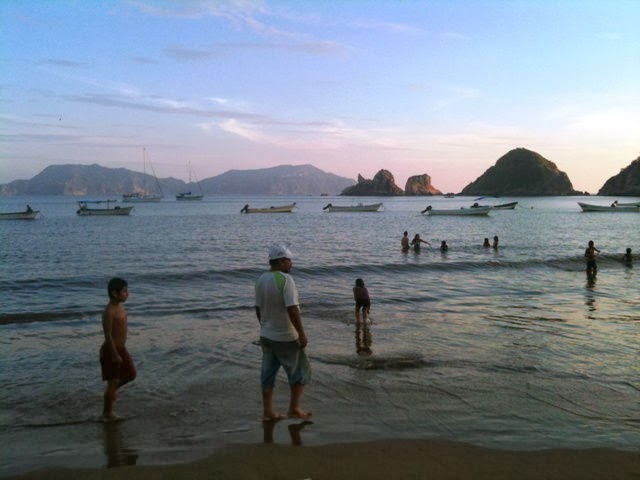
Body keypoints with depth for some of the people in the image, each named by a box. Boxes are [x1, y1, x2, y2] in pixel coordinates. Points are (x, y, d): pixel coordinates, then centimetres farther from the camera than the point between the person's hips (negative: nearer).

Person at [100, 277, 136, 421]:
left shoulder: (120, 306, 5)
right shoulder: (109, 311, -24)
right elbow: (108, 335, -23)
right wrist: (115, 355, -21)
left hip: (121, 348, 9)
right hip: (111, 350, -9)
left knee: (131, 375, 16)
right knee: (113, 381, 3)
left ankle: (112, 389, 37)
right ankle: (107, 413, 19)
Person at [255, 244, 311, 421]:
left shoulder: (261, 280, 3)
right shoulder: (285, 279, -20)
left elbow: (258, 308, 10)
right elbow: (292, 309, -25)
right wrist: (302, 333, -18)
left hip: (266, 336, 7)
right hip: (286, 338, -7)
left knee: (268, 373, 13)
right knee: (301, 372, 9)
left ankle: (267, 412, 18)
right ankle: (294, 409, 15)